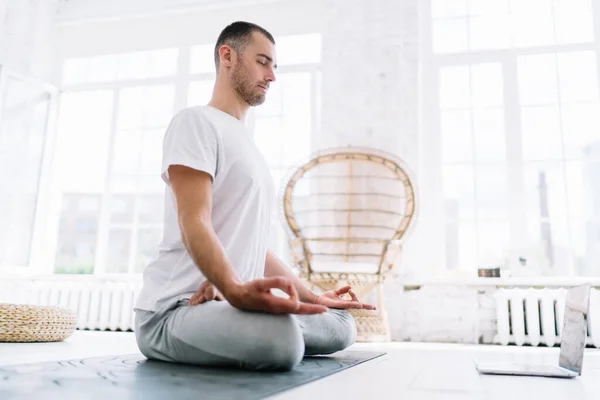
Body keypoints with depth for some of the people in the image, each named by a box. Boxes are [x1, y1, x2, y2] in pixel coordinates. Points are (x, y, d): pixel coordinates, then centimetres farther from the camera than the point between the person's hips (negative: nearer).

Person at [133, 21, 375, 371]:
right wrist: (236, 290, -36)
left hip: (231, 301, 8)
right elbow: (194, 224, -19)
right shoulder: (197, 122, -5)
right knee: (280, 342, -35)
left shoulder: (248, 148, 22)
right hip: (174, 308, -8)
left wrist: (312, 296, 18)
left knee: (342, 325, 1)